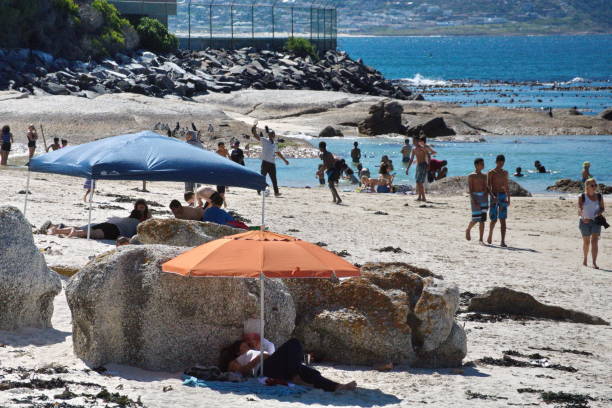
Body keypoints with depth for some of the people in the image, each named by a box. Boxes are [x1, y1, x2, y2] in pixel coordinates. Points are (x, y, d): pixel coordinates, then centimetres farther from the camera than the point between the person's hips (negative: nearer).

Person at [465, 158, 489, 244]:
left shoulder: (484, 176, 13)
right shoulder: (471, 176, -3)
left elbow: (486, 188, 15)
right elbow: (470, 189, -10)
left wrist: (487, 199, 6)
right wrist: (474, 201, -20)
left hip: (483, 197, 5)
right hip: (475, 196, -5)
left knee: (482, 220, 0)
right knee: (476, 218, -6)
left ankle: (481, 239, 1)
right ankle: (468, 230, 25)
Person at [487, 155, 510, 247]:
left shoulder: (505, 173, 13)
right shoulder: (491, 173, -1)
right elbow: (488, 186, -10)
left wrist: (508, 199, 18)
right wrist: (493, 196, -25)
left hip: (503, 197, 3)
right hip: (494, 197, -3)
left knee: (503, 220, -6)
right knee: (494, 219, 0)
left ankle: (503, 241, -12)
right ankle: (490, 235, 29)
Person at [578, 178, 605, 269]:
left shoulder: (599, 196, 3)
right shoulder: (582, 197, -6)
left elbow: (602, 208, 11)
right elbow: (579, 208, -15)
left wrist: (600, 212, -12)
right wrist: (582, 216, -35)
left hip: (596, 221, 1)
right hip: (585, 221, -1)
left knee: (595, 241, -11)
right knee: (586, 242, 11)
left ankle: (594, 263, -15)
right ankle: (585, 259, 35)